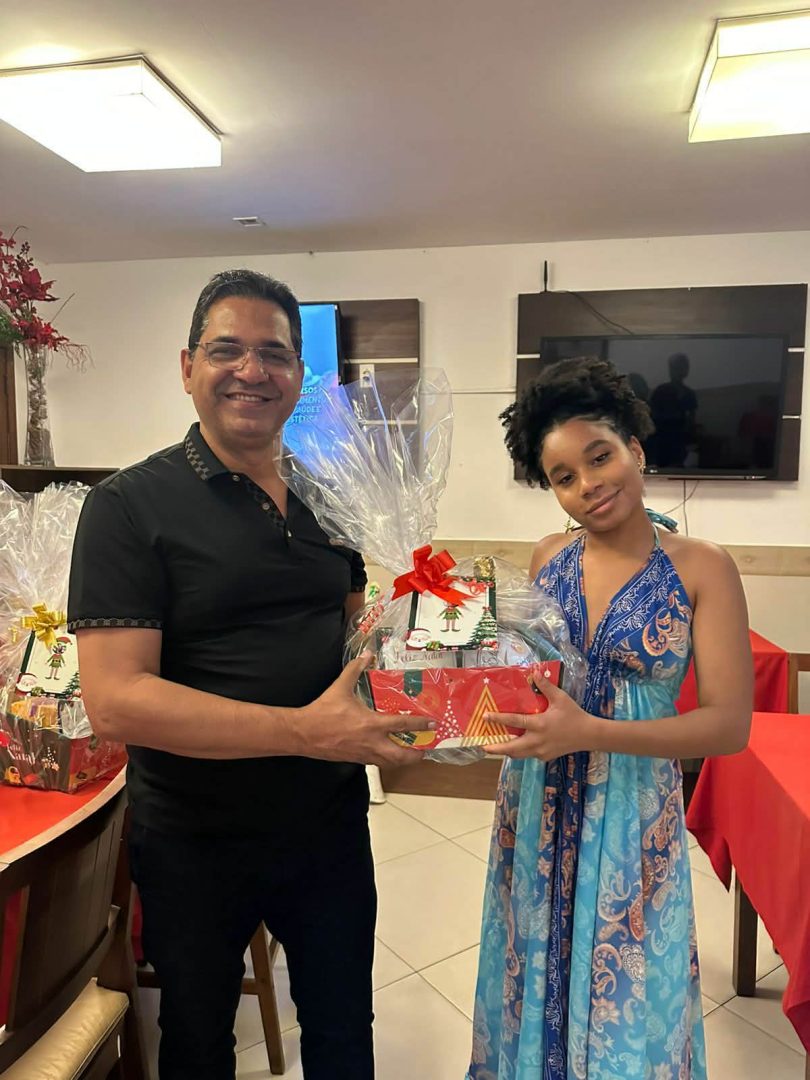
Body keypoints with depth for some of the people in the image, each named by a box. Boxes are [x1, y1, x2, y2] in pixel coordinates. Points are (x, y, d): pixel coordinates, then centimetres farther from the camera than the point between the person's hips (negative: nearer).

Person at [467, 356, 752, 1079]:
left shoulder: (701, 568, -13)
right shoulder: (548, 559, -2)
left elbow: (731, 724, -16)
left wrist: (590, 731, -27)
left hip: (633, 814, -3)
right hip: (535, 808, 4)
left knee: (624, 996, 17)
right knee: (537, 977, 22)